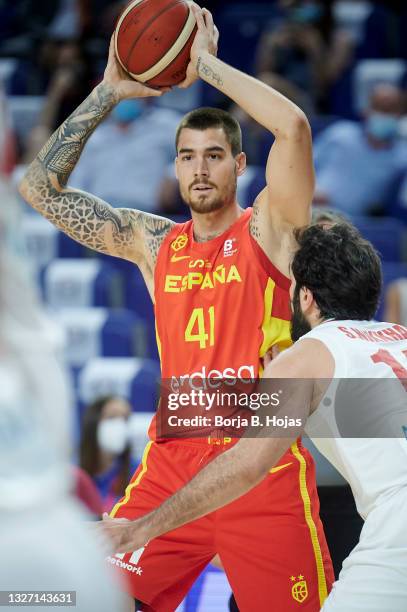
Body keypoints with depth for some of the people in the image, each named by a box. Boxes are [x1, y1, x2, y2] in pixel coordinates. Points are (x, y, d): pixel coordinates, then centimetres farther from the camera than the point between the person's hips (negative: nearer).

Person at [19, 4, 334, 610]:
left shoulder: (268, 229, 1)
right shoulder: (154, 243, 13)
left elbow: (294, 126, -17)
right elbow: (40, 187, 12)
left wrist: (206, 63, -8)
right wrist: (110, 91, 6)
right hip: (172, 462, 4)